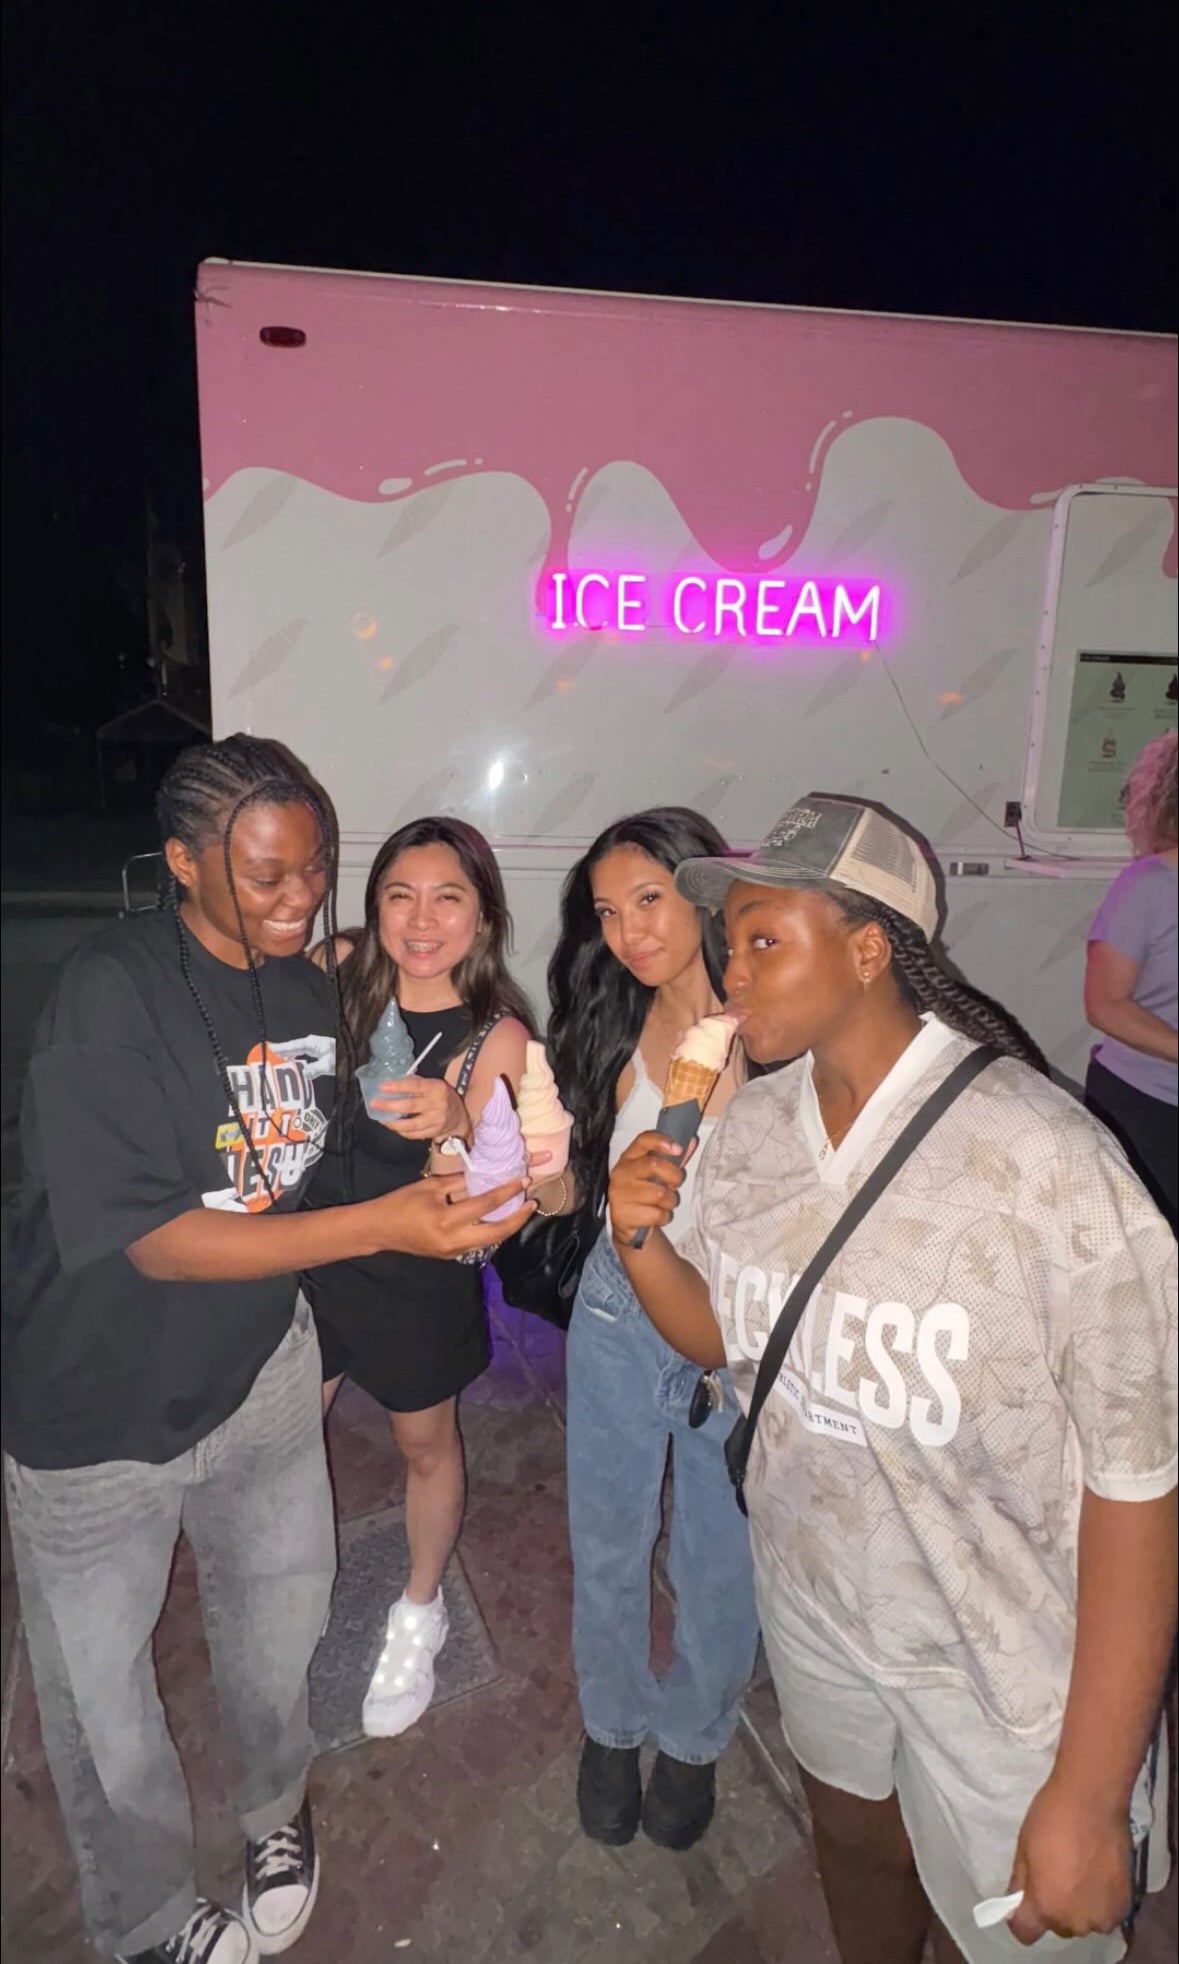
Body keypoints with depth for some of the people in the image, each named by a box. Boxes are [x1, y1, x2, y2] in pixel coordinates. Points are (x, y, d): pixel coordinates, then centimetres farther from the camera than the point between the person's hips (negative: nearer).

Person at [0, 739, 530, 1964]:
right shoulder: (110, 996, -24)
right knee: (99, 1680, 16)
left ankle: (274, 1810, 54)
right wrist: (382, 1225, -34)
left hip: (259, 1371, 5)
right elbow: (155, 1241, -27)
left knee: (279, 1617, 22)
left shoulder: (304, 991, -4)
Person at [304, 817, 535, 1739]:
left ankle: (420, 1613, 49)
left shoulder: (497, 1038, -18)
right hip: (309, 1255, 3)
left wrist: (450, 1127, -40)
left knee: (426, 1448, 19)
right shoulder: (337, 982, -11)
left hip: (419, 1278, -2)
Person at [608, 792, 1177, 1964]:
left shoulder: (1044, 1163, -29)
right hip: (814, 1608, 5)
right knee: (855, 1843, 30)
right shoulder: (747, 1128, -9)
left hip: (1002, 1669, -5)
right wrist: (640, 1242, -16)